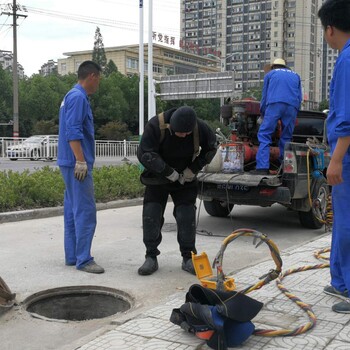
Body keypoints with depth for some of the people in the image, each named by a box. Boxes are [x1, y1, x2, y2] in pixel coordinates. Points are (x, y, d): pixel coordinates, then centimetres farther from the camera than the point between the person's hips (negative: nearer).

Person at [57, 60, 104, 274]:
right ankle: (83, 259, -7)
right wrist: (81, 161, -23)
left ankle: (72, 256, 17)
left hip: (72, 163, 11)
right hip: (77, 164, -11)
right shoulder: (78, 97, -12)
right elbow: (73, 133, -21)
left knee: (73, 211, 12)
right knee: (85, 211, -9)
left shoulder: (75, 96, 19)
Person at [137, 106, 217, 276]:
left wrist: (194, 169, -9)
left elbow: (211, 148, 1)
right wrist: (169, 173, -27)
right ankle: (151, 258, 7)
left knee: (187, 217, -4)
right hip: (157, 179, -1)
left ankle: (188, 258, 9)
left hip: (184, 179, 1)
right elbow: (144, 154, -28)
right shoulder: (155, 125, -27)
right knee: (151, 216, -5)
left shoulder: (200, 128, -19)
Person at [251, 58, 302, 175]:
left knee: (264, 135, -6)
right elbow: (299, 97, 25)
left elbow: (264, 96, 23)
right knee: (286, 138, 10)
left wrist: (263, 114, 32)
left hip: (275, 104, -3)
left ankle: (262, 167, -18)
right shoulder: (295, 75, 32)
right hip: (292, 107, 3)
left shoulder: (270, 74, 25)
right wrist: (294, 113, 30)